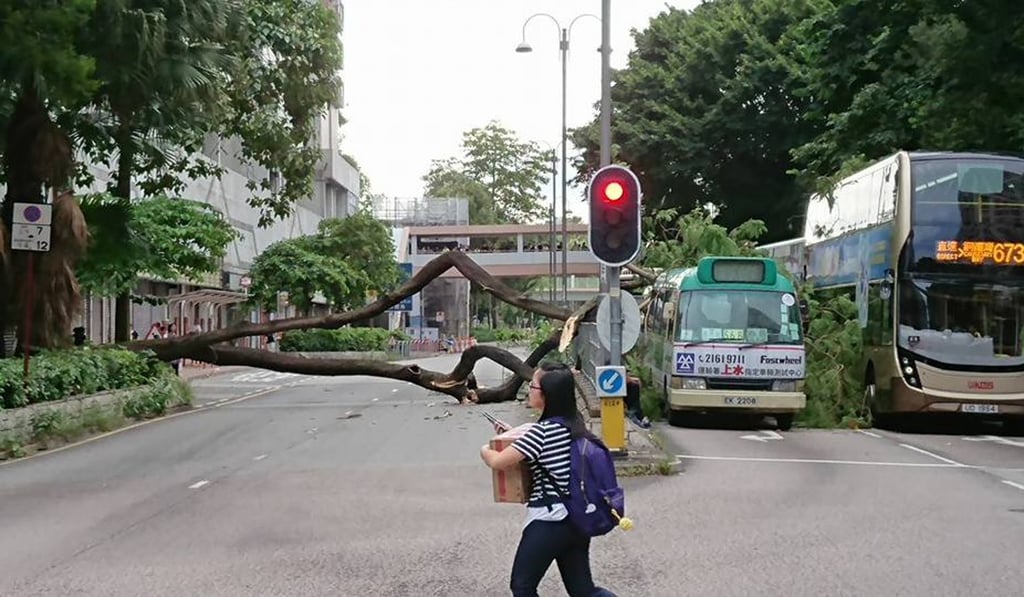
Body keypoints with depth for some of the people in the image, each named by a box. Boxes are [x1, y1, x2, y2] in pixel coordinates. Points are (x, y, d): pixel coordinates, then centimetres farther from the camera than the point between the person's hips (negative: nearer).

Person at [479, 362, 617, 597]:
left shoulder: (543, 431, -18)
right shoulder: (575, 422, 6)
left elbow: (498, 462, -14)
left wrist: (485, 451, 6)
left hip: (548, 522, -8)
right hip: (577, 520, 8)